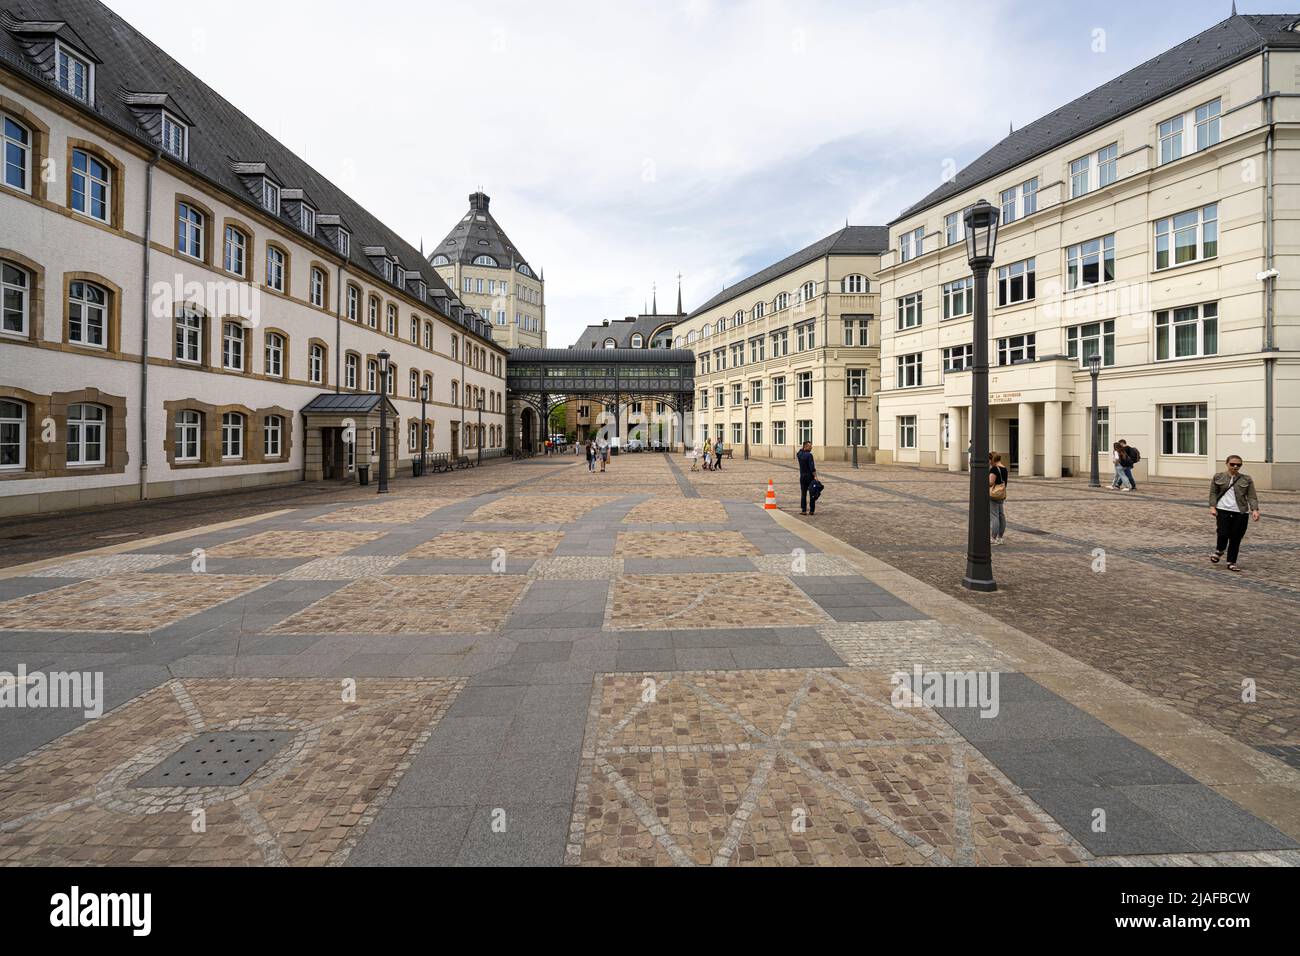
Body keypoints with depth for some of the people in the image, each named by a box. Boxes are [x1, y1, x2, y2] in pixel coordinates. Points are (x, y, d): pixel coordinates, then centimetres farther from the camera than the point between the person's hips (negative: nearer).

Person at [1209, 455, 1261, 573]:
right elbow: (1213, 493, 7)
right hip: (1223, 510, -1)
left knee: (1236, 538, 1)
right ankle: (1219, 551, 22)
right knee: (1223, 534, -11)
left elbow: (1252, 496, 3)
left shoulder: (1246, 479, 6)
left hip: (1241, 512, 1)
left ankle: (1231, 563, 14)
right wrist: (1212, 507, -4)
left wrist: (1255, 510, -10)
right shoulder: (1218, 477, 6)